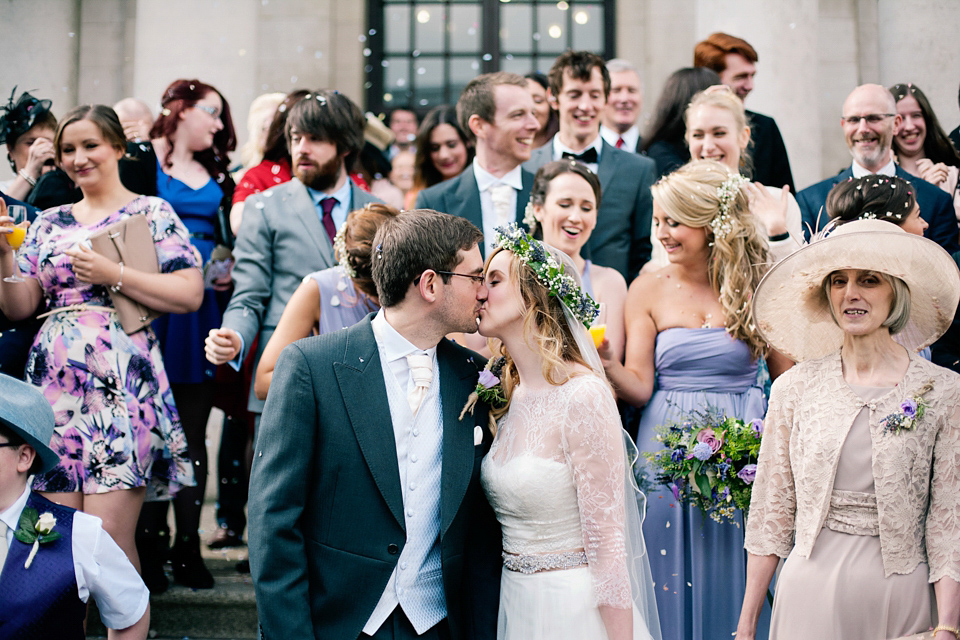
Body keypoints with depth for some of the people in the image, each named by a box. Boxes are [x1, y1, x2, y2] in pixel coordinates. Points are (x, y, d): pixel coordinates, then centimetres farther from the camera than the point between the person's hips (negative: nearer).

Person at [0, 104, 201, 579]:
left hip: (121, 383, -4)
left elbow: (190, 294, -5)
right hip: (54, 384, 4)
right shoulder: (49, 224, 18)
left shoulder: (151, 213, 5)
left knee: (109, 537, -11)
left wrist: (112, 275, -10)